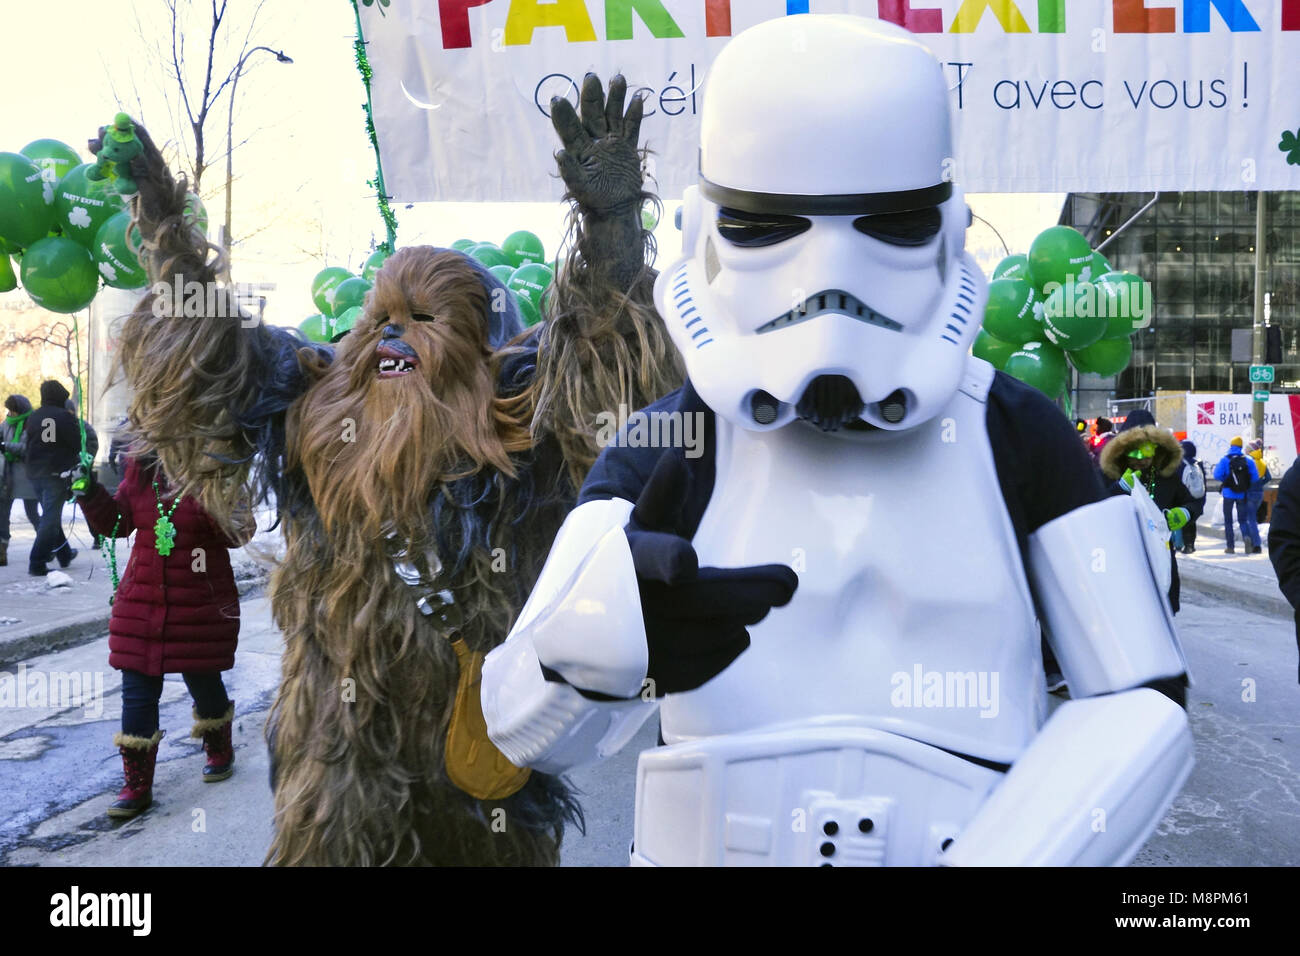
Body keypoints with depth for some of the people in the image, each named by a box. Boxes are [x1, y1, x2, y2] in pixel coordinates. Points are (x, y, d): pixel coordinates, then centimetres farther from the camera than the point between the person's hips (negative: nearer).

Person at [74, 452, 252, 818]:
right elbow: (117, 522, 9)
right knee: (137, 692, 3)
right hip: (142, 602, 4)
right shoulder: (140, 470, 2)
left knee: (203, 681, 12)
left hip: (202, 605, -3)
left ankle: (220, 752, 40)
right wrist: (90, 493, -6)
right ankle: (137, 786, 14)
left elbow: (238, 534, -15)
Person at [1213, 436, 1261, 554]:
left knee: (1228, 520, 8)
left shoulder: (1225, 460, -8)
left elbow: (1217, 476, -13)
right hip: (1242, 495, 2)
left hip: (1228, 493, -2)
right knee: (1243, 519, 11)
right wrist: (1246, 483, 14)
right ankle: (1246, 537, -19)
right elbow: (1255, 477, -4)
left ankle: (1230, 546, 4)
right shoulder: (1248, 460, -2)